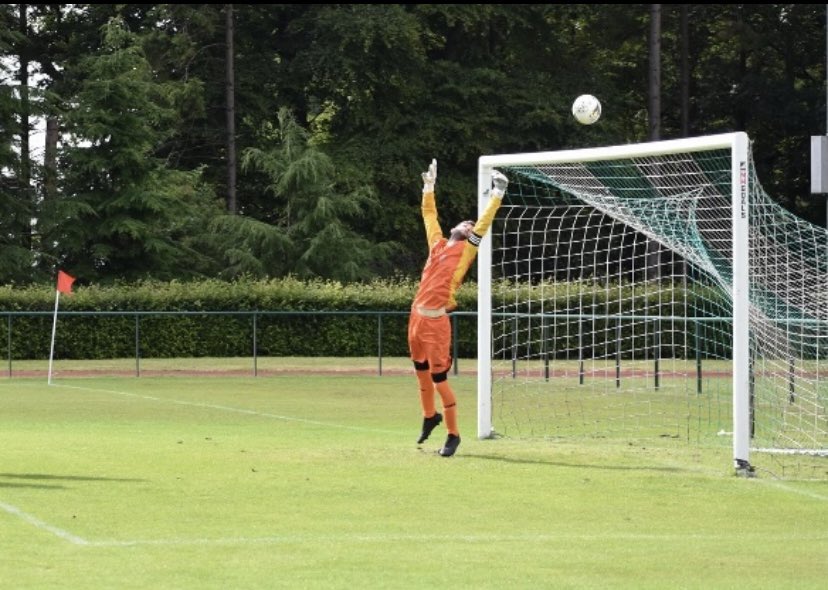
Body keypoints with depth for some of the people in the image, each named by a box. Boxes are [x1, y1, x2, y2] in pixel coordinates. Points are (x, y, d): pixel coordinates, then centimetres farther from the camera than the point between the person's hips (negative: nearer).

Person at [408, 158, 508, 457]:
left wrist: (497, 193, -3)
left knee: (439, 379, -7)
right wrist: (429, 186, 27)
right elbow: (429, 214, 27)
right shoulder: (438, 244, 15)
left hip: (436, 321, -7)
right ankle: (430, 417, 39)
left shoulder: (466, 250, 1)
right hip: (417, 317, 7)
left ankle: (453, 435, 1)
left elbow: (484, 222, -4)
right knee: (422, 373, 18)